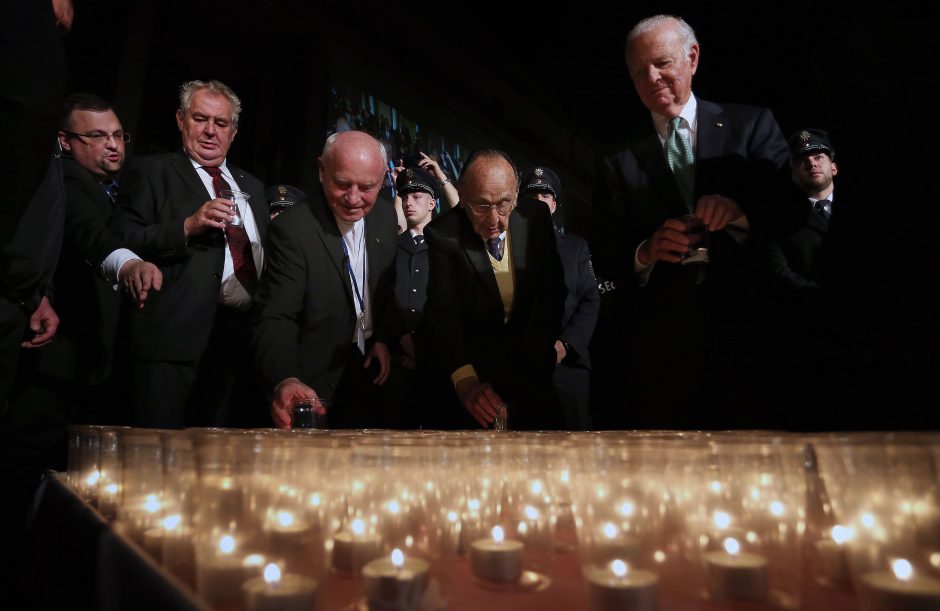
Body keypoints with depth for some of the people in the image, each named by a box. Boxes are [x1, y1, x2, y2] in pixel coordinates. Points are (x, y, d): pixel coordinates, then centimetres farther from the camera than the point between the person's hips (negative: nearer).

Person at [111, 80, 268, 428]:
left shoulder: (253, 186, 23)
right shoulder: (150, 172, 6)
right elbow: (122, 243, -6)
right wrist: (187, 226, -17)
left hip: (248, 337, 5)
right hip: (179, 337, -5)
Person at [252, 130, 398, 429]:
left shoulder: (385, 217, -4)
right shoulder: (292, 228, -22)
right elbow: (274, 319, -28)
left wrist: (383, 338, 0)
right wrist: (286, 380, -44)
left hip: (369, 366, 6)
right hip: (317, 382, -5)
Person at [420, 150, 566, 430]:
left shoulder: (537, 217, -5)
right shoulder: (442, 234, -16)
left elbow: (552, 290, 3)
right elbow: (443, 312, -24)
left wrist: (540, 350, -9)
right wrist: (466, 380, -40)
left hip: (530, 347, 3)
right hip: (472, 355, -2)